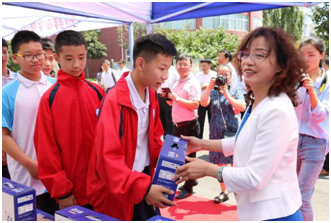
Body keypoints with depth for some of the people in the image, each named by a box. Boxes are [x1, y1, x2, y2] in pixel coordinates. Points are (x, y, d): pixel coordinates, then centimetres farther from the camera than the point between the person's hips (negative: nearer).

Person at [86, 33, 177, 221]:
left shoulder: (152, 96, 1)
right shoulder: (114, 102, -23)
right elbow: (109, 157, -26)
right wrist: (143, 188, -32)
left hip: (145, 180, 7)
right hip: (117, 191, -7)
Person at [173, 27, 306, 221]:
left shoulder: (277, 111, -26)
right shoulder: (256, 102, 4)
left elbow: (255, 178, -25)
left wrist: (207, 169, -13)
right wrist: (203, 144, 14)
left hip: (272, 213, -9)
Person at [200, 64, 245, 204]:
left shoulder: (235, 92, 5)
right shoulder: (212, 92, 8)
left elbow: (242, 107, -13)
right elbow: (204, 103, -11)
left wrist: (226, 94, -16)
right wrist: (210, 86, -17)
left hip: (232, 131, -2)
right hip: (216, 132, 2)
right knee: (220, 163, 10)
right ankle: (223, 192, 24)